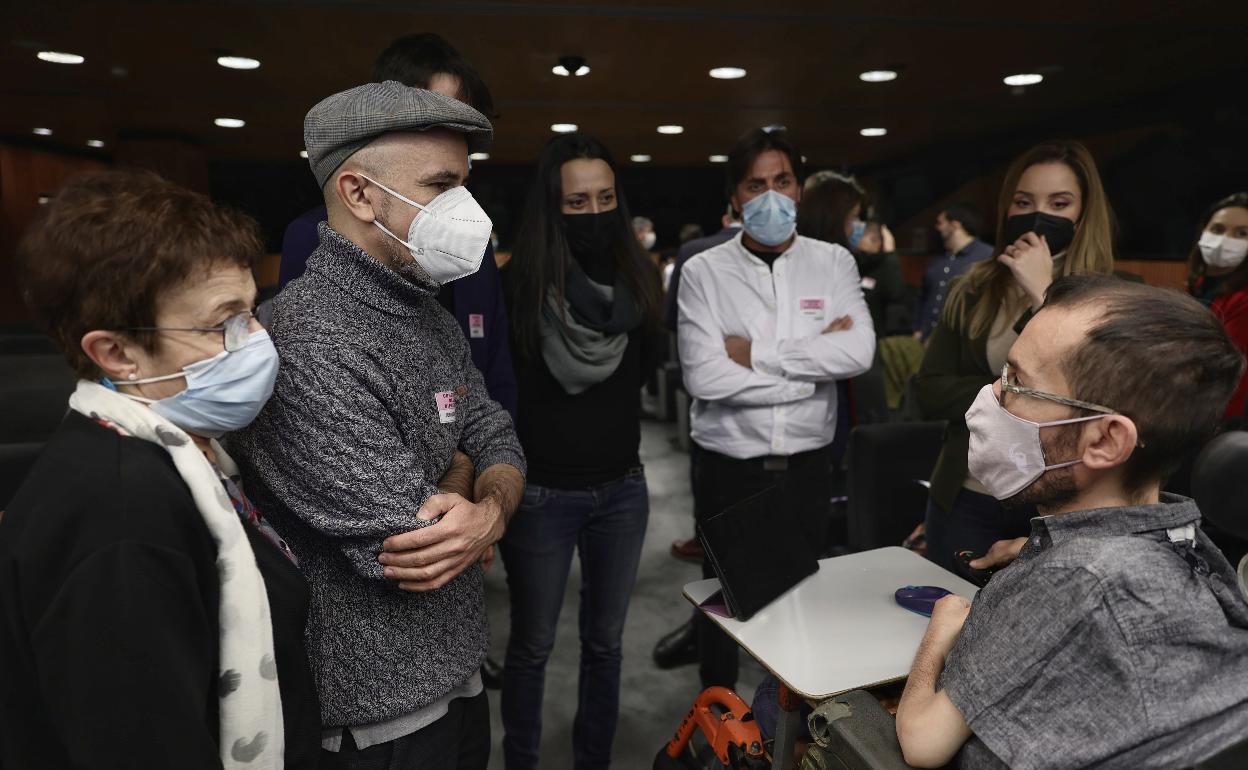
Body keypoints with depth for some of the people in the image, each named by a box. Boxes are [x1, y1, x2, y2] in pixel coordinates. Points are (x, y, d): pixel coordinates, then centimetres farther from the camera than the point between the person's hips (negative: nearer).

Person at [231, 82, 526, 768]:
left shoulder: (432, 317, 4)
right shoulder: (314, 345, -27)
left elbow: (498, 442, 4)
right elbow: (405, 544, -28)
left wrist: (490, 511, -18)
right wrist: (463, 475, -8)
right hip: (384, 715, -8)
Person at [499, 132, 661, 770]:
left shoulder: (634, 279, 0)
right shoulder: (517, 285, -15)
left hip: (622, 488, 5)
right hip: (541, 494, -4)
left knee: (605, 641, 18)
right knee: (532, 645, 13)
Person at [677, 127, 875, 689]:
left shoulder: (833, 263, 1)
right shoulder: (705, 271, -6)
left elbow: (859, 352, -15)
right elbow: (704, 377, -18)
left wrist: (756, 353, -18)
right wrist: (814, 363, -14)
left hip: (806, 466, 2)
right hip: (729, 468, -1)